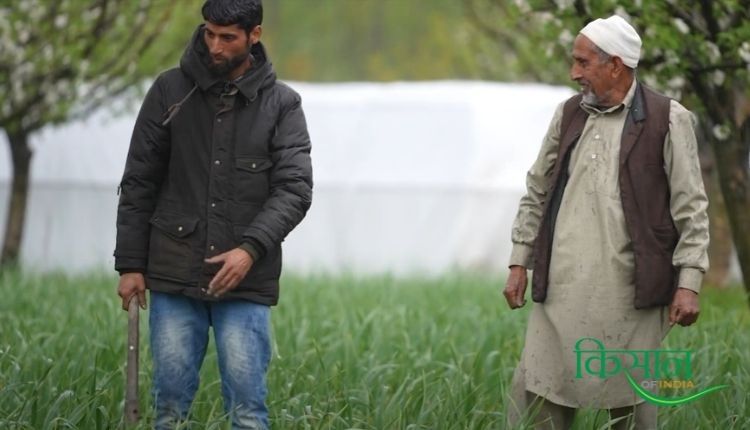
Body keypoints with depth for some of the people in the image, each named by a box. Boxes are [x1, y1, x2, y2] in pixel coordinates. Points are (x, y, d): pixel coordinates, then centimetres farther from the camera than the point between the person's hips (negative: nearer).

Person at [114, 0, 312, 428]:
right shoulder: (171, 91, 6)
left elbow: (295, 188, -5)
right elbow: (139, 183, 8)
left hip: (245, 282, -1)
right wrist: (130, 264, 2)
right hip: (174, 279, 1)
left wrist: (252, 249, -19)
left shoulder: (282, 104, 3)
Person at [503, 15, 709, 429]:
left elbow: (690, 207, -4)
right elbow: (537, 193, 18)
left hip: (628, 288, -4)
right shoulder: (568, 115, 12)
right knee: (535, 395, -2)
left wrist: (689, 283, -9)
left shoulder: (668, 120, -2)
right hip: (563, 286, 4)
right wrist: (519, 263, 13)